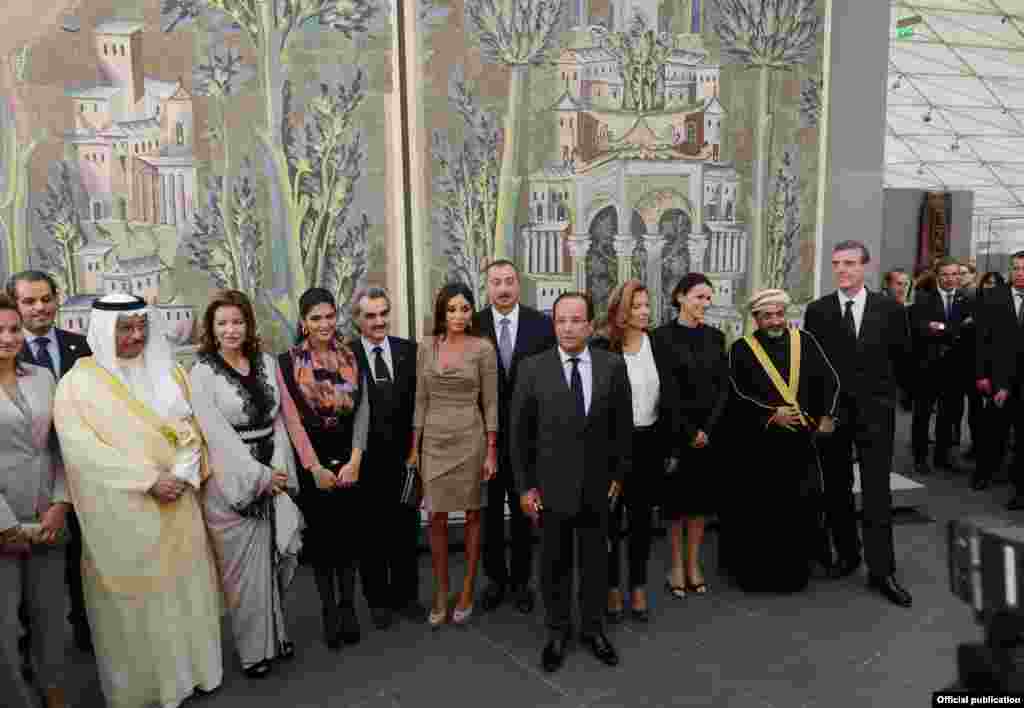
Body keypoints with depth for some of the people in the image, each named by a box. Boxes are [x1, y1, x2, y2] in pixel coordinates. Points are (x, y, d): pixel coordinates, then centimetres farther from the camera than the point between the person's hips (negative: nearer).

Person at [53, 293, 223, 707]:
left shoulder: (168, 372, 6)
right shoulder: (79, 382, -6)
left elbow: (188, 429, 5)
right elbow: (84, 450, -13)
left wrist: (181, 475, -12)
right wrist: (148, 481, -17)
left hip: (177, 504, 4)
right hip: (121, 513, -4)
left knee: (184, 591, 12)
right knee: (134, 601, 7)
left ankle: (189, 671, 30)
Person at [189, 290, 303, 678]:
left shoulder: (266, 363, 6)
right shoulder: (202, 372, -8)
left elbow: (278, 419, 7)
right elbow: (217, 434, -13)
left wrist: (279, 468, -5)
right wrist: (258, 476, -13)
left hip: (274, 473, 4)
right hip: (233, 481, -4)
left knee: (278, 556, 9)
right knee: (244, 565, 5)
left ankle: (274, 631, 31)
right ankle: (255, 647, 23)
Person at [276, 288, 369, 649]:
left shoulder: (351, 358, 3)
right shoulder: (287, 362, -6)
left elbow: (363, 410, -1)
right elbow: (292, 419, -9)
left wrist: (354, 460, -11)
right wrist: (316, 467, -11)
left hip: (349, 457, 2)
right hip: (310, 459, -2)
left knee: (349, 533, 8)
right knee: (320, 535, 7)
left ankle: (348, 607, 21)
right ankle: (329, 610, 20)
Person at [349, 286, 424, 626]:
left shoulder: (409, 350, 1)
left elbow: (421, 401, 3)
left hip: (404, 457, 2)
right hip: (366, 461, -2)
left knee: (406, 530, 15)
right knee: (371, 533, 13)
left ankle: (406, 595, 33)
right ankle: (378, 600, 31)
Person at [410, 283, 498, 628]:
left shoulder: (483, 348, -5)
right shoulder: (426, 346, 3)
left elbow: (490, 403, -3)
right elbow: (421, 400, 7)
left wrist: (491, 451, -6)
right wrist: (414, 447, 5)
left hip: (470, 439, -2)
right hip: (434, 440, 3)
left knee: (472, 514, 9)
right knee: (436, 519, 6)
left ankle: (467, 591, 23)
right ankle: (440, 594, 20)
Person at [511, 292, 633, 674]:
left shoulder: (613, 366, -4)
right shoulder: (533, 368, -8)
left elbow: (622, 425, 3)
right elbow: (520, 430, -4)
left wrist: (619, 475, 3)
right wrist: (525, 485, -5)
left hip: (597, 484, 1)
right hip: (551, 484, -1)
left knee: (595, 559, 15)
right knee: (554, 562, 13)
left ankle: (593, 627, 34)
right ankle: (557, 631, 31)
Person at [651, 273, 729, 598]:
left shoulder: (715, 336, 6)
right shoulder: (662, 336, -7)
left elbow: (724, 386, 5)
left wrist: (708, 428, -6)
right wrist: (689, 431, -11)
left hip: (710, 428, 4)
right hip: (676, 429, -4)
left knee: (701, 497, 10)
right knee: (676, 497, 5)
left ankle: (694, 564, 21)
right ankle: (676, 566, 17)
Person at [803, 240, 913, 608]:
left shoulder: (889, 309, -2)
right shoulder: (817, 310, -1)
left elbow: (902, 357, 8)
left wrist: (892, 393, 14)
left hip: (874, 411, -1)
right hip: (831, 411, 1)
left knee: (877, 493, 0)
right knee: (836, 490, 11)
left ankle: (881, 571, 7)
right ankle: (847, 554, 26)